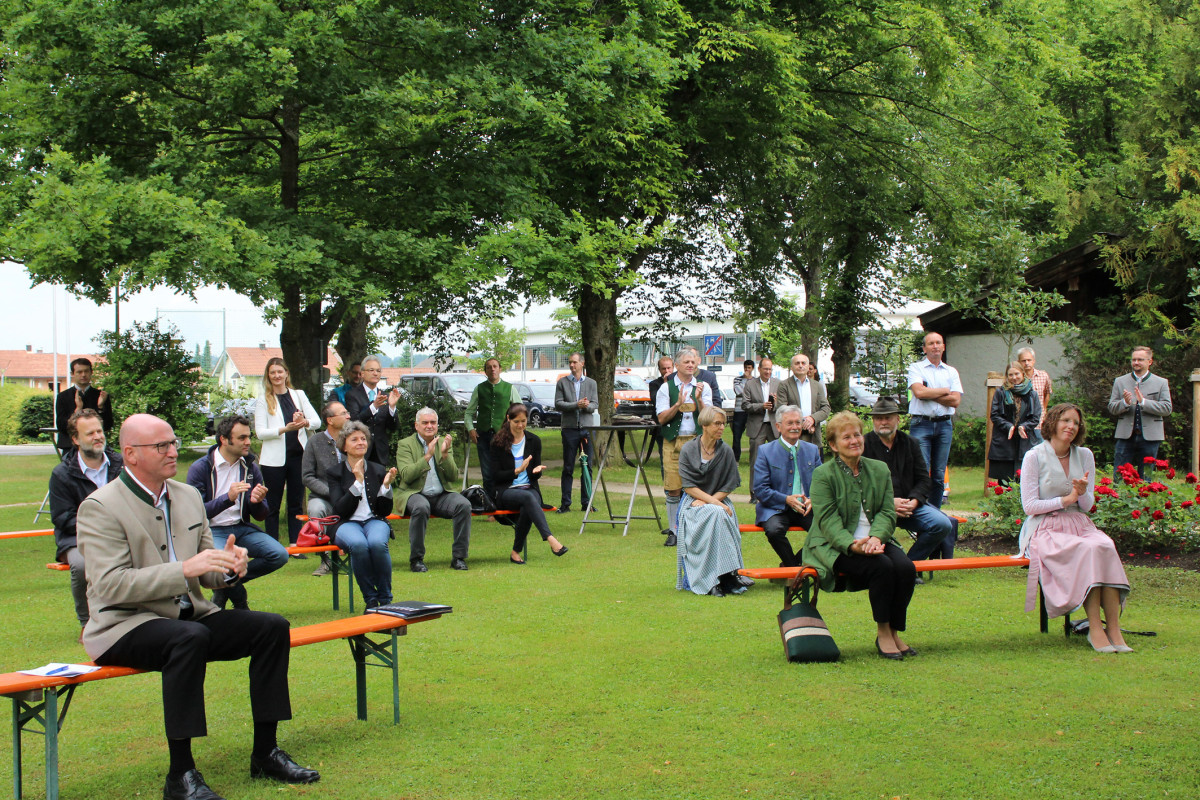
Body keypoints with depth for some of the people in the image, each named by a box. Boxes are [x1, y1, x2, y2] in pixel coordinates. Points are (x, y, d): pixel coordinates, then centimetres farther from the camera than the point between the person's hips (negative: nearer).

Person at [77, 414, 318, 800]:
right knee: (190, 636, -36)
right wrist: (185, 569, -28)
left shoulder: (189, 496, 12)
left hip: (190, 616, 7)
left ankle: (265, 753, -4)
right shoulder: (100, 507, -10)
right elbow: (110, 585, -21)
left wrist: (228, 568, -10)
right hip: (124, 626, -7)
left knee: (271, 626, -11)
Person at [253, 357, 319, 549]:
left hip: (298, 456, 3)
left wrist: (304, 422, -20)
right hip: (275, 459, -3)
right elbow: (260, 432, -6)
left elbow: (317, 421, 3)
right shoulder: (263, 401, 2)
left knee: (296, 503, 7)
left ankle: (295, 545, 13)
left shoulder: (298, 395, 10)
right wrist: (285, 429, -21)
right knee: (273, 506, 2)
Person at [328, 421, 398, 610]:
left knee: (377, 543, -36)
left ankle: (385, 599, -19)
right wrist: (358, 482, -14)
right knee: (358, 544, -38)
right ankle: (370, 599, -22)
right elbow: (339, 510, -8)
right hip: (347, 523, -1)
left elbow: (385, 511, 7)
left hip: (374, 521, 1)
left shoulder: (378, 470, 11)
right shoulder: (335, 472, 5)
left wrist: (386, 485, -9)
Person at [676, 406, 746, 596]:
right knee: (716, 514, -33)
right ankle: (727, 575, -33)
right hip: (694, 503, -2)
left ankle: (726, 576, -32)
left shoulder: (726, 451, 5)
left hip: (718, 501, 2)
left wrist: (707, 501, -11)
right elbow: (689, 486, -7)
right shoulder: (688, 450, -1)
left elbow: (728, 487, 5)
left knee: (721, 514, -33)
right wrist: (713, 502, -19)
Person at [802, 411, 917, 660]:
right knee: (882, 566, -30)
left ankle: (895, 632, -8)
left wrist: (876, 537, -18)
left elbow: (887, 512, 3)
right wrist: (852, 545, -28)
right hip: (835, 546, -5)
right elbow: (827, 520, -12)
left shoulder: (879, 469, 11)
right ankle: (882, 633, -15)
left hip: (875, 540, 5)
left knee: (905, 567, -24)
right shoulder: (823, 474, -3)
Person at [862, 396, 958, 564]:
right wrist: (889, 502, -16)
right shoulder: (864, 445, 1)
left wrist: (914, 501, -7)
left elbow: (924, 479, 14)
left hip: (910, 504, 5)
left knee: (943, 524, -18)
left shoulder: (910, 443, 16)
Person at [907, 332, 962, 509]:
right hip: (921, 424, -3)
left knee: (939, 475, 5)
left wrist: (929, 394, -5)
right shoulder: (916, 368, 5)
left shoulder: (951, 372, 15)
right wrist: (945, 391, -2)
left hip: (944, 425, 4)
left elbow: (955, 400, 1)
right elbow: (919, 392, -13)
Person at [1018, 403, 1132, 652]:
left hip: (1079, 524, 4)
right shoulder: (1034, 457, -2)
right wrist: (1065, 500, -11)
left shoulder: (1084, 456, 12)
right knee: (1088, 550, -33)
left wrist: (1083, 493, -11)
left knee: (1105, 546, -30)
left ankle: (1114, 628, -32)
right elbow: (1029, 506, -6)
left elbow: (1087, 506, 12)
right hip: (1045, 530, -4)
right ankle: (1095, 628, -31)